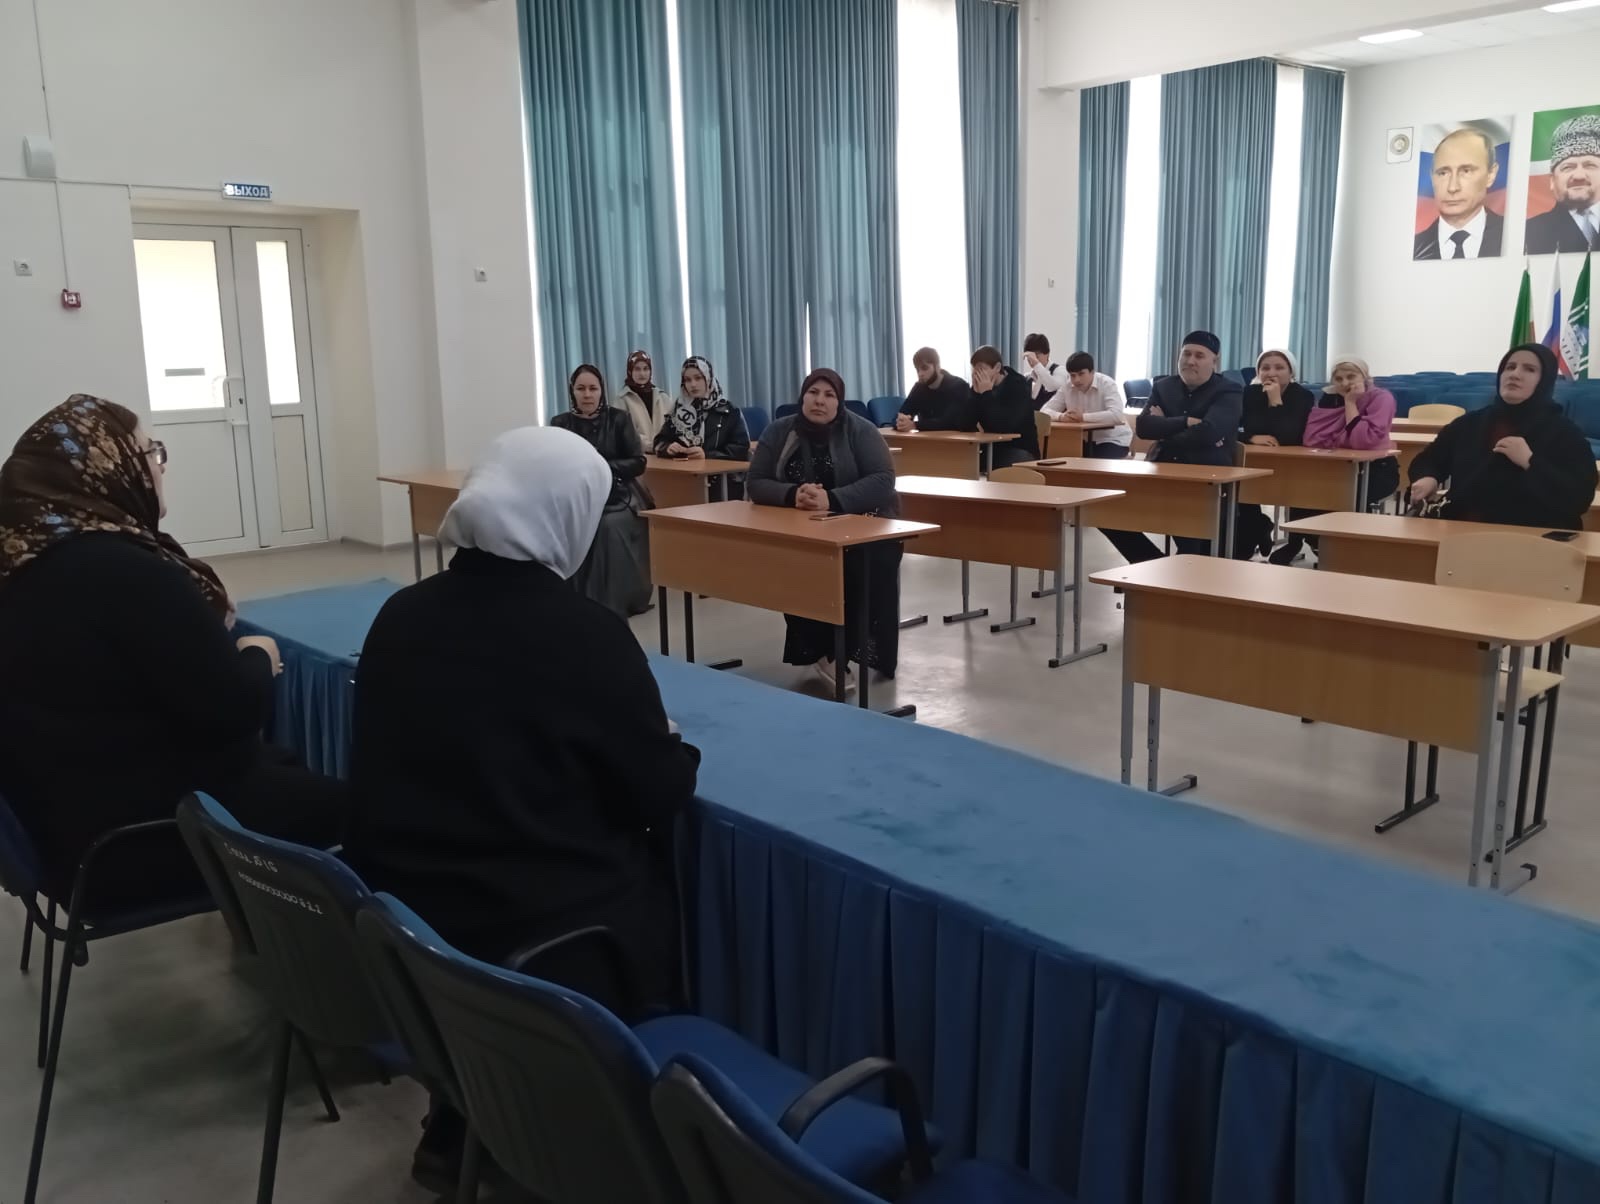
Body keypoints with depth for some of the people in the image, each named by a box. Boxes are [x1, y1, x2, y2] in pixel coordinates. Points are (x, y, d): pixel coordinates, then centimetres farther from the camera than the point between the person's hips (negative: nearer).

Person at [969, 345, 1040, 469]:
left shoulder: (1017, 385, -11)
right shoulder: (979, 386, 4)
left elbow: (1004, 426, -26)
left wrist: (987, 394, -23)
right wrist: (976, 393, -15)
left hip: (1019, 450, -6)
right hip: (991, 448, 6)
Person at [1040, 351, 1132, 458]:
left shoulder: (1107, 384, -19)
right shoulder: (1067, 386, -5)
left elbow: (1117, 415, -34)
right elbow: (1045, 410, -7)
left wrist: (1083, 417, -36)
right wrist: (1061, 416, -30)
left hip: (1113, 439, -5)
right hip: (1087, 440, 5)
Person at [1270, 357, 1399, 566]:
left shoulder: (1381, 398, -15)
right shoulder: (1330, 398, -1)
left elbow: (1363, 441, -30)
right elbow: (1312, 439, -16)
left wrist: (1351, 403, -24)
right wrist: (1335, 401, -18)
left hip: (1376, 468, -5)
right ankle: (1294, 543, 0)